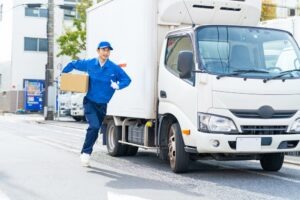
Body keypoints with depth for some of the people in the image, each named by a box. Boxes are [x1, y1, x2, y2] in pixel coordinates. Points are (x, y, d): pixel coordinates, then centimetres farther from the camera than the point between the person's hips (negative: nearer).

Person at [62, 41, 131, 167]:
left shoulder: (114, 68, -6)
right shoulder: (89, 64, -4)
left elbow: (127, 80, -2)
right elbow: (73, 64, 12)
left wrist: (118, 86, -19)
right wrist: (64, 74, 9)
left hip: (102, 105, 2)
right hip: (90, 102, -2)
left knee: (95, 129, 10)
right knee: (94, 126, -22)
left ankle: (86, 154, 27)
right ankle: (86, 152, -10)